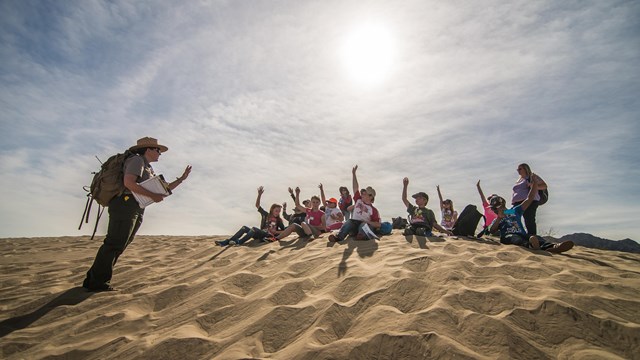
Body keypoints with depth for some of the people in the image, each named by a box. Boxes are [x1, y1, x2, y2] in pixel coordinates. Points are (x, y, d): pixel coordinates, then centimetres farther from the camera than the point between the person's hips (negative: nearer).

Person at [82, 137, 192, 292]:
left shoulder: (149, 169, 25)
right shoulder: (137, 160, -3)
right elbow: (129, 183, -20)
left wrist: (182, 179, 21)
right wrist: (152, 196, -16)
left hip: (136, 211, 9)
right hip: (125, 204, -9)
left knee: (120, 245, 9)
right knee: (115, 244, -9)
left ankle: (94, 279, 17)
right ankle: (98, 282, -2)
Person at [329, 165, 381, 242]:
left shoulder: (373, 210, 9)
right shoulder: (358, 200, 19)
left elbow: (378, 224, 2)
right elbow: (355, 187, 15)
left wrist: (368, 222, -15)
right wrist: (353, 173, 12)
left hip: (365, 224, -2)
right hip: (354, 223, 2)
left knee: (364, 224, -34)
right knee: (349, 222, -30)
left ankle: (363, 235, -64)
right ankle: (338, 236, -52)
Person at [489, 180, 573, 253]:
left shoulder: (515, 210, 31)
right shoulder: (496, 220, 23)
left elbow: (529, 199, 23)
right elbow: (492, 230, 1)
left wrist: (535, 183, 15)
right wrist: (499, 218, -13)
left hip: (522, 235, 4)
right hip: (508, 236, -4)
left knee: (537, 238, -28)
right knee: (517, 239, -38)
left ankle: (552, 247, -58)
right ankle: (530, 246, -69)